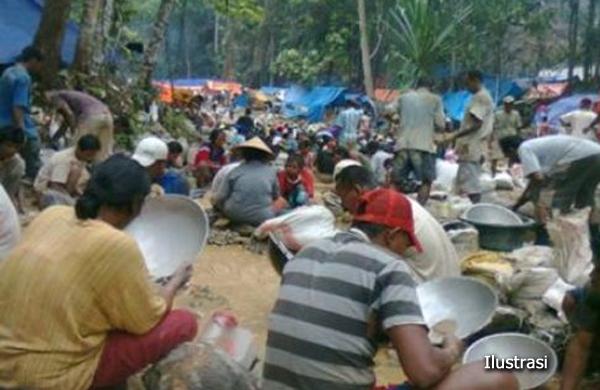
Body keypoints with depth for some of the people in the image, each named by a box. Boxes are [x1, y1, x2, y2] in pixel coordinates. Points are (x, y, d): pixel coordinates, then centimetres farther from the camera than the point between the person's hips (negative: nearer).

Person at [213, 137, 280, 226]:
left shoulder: (235, 172, -1)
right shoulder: (271, 171, 1)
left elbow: (221, 198, -3)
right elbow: (276, 196, 15)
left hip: (234, 216, 1)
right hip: (262, 219, -1)